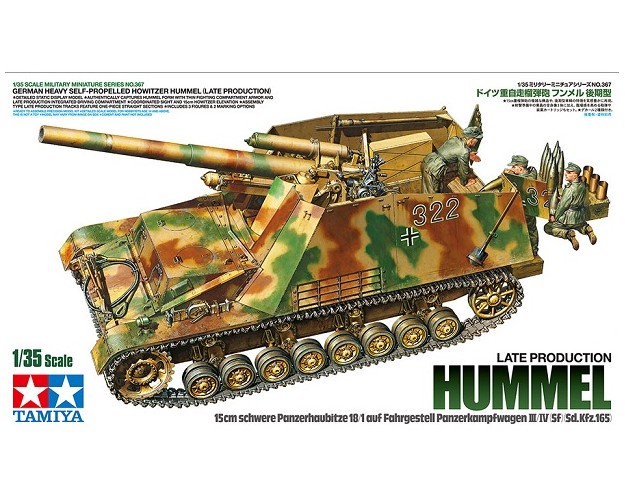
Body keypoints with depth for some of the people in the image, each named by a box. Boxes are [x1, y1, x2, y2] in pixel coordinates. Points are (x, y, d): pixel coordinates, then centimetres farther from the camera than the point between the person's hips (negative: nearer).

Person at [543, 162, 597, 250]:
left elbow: (563, 206, -18)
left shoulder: (570, 189, -25)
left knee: (547, 227, 4)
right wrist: (563, 198, 6)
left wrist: (554, 217, -6)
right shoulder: (582, 184, -2)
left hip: (569, 218, -8)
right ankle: (586, 229, 10)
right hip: (580, 217, 8)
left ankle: (568, 234, -14)